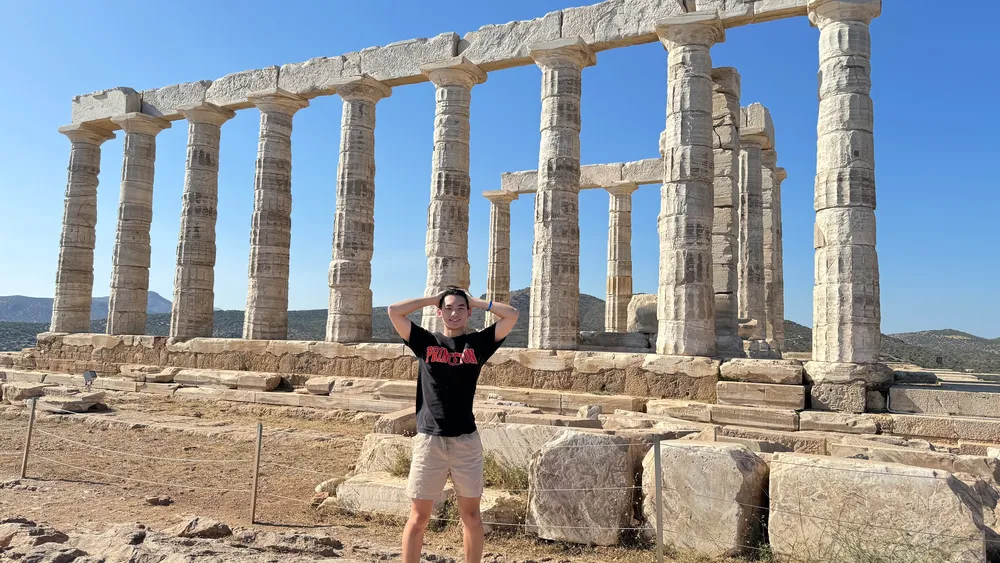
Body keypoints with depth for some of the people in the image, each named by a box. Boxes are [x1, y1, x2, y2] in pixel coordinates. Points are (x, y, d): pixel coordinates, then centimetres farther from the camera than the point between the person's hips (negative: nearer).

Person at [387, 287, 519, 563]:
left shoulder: (478, 342, 5)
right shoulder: (426, 341, 5)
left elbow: (511, 314, -1)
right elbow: (394, 311, -3)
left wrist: (476, 301, 7)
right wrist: (432, 299, 5)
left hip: (466, 441, 1)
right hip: (429, 440, -1)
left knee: (471, 515, 12)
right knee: (419, 517, 6)